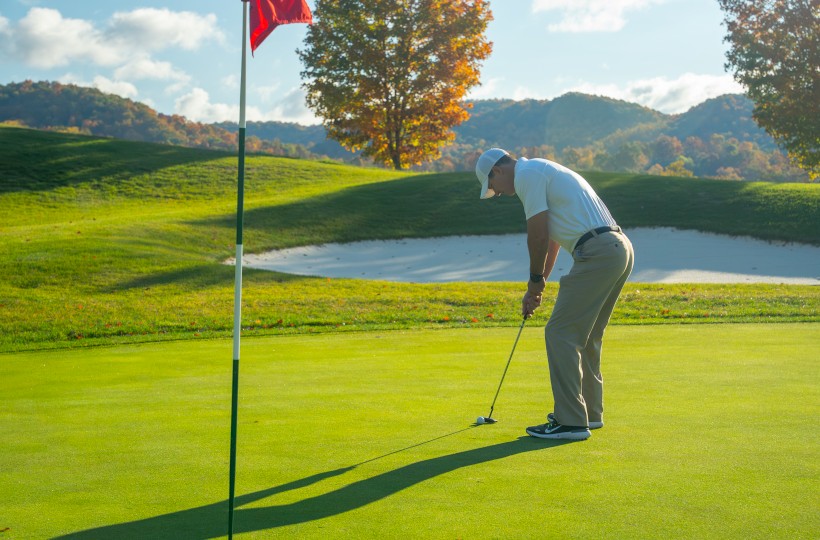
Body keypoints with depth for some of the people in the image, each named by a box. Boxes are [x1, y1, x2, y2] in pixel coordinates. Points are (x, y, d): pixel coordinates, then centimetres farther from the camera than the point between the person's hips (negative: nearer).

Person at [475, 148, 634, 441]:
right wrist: (537, 285, 29)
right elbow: (551, 240, 30)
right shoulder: (543, 171, 27)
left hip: (597, 253, -10)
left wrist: (535, 282, 7)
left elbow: (538, 235, -8)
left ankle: (571, 421, -5)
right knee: (585, 337, 20)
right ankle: (589, 411, 29)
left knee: (561, 334, -5)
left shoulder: (527, 173, -5)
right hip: (620, 248, 10)